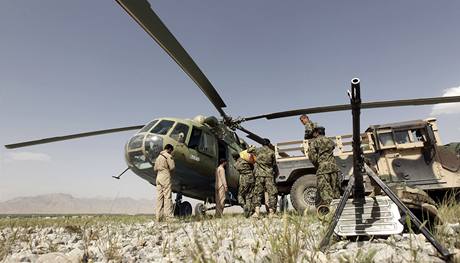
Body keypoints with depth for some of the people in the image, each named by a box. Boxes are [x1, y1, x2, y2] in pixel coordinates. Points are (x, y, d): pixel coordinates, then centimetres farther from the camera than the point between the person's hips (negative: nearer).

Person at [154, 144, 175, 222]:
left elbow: (155, 169, 19)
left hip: (158, 177, 8)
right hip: (165, 177, -8)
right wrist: (170, 171, 7)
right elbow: (172, 167, -12)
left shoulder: (158, 157, 19)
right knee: (167, 196, -8)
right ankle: (168, 216, -11)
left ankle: (158, 217, 5)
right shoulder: (168, 156, -5)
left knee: (159, 197, 6)